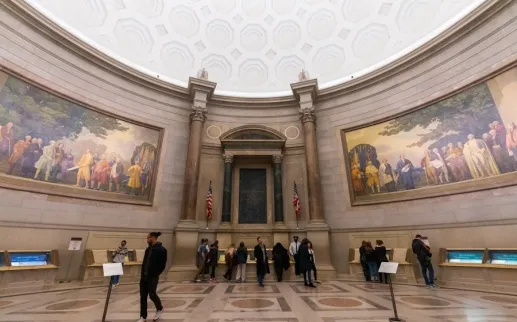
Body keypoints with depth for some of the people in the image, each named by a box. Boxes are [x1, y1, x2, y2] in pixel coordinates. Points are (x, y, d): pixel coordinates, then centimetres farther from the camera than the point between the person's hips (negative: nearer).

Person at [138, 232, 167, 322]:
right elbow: (144, 262, 17)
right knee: (143, 296, 8)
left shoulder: (161, 250, -15)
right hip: (144, 276, 7)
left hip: (153, 277, -7)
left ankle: (160, 309, 23)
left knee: (152, 294, -5)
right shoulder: (148, 249, 9)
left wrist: (155, 274, -11)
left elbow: (162, 265, -12)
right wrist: (142, 274, 9)